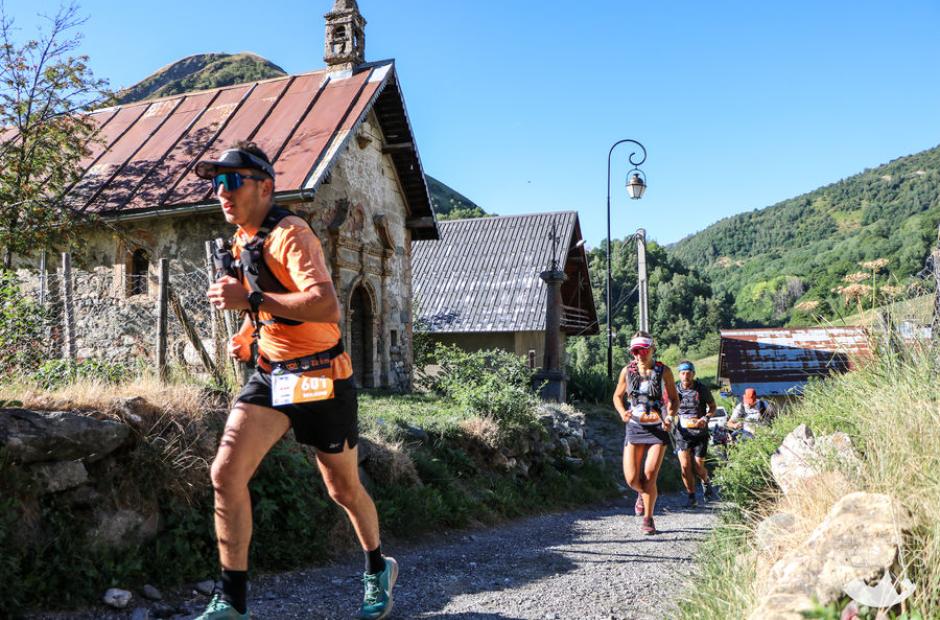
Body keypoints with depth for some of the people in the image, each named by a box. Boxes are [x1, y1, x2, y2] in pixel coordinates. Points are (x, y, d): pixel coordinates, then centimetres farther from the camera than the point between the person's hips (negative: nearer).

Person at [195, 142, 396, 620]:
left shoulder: (290, 235, -18)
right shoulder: (243, 241, 10)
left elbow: (326, 307, -32)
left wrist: (249, 300, -31)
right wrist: (247, 338, 8)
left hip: (321, 378, -7)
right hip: (271, 373, 7)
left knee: (344, 490, 10)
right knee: (226, 474, -11)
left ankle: (378, 569, 37)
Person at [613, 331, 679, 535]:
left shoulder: (663, 371, -3)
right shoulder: (627, 371, 1)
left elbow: (674, 398, 5)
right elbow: (617, 396, 13)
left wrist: (670, 417, -13)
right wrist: (623, 413, -7)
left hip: (658, 428, -2)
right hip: (634, 427, 2)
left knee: (649, 477, -9)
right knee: (632, 479, -4)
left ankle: (648, 519, 11)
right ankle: (643, 494, 33)